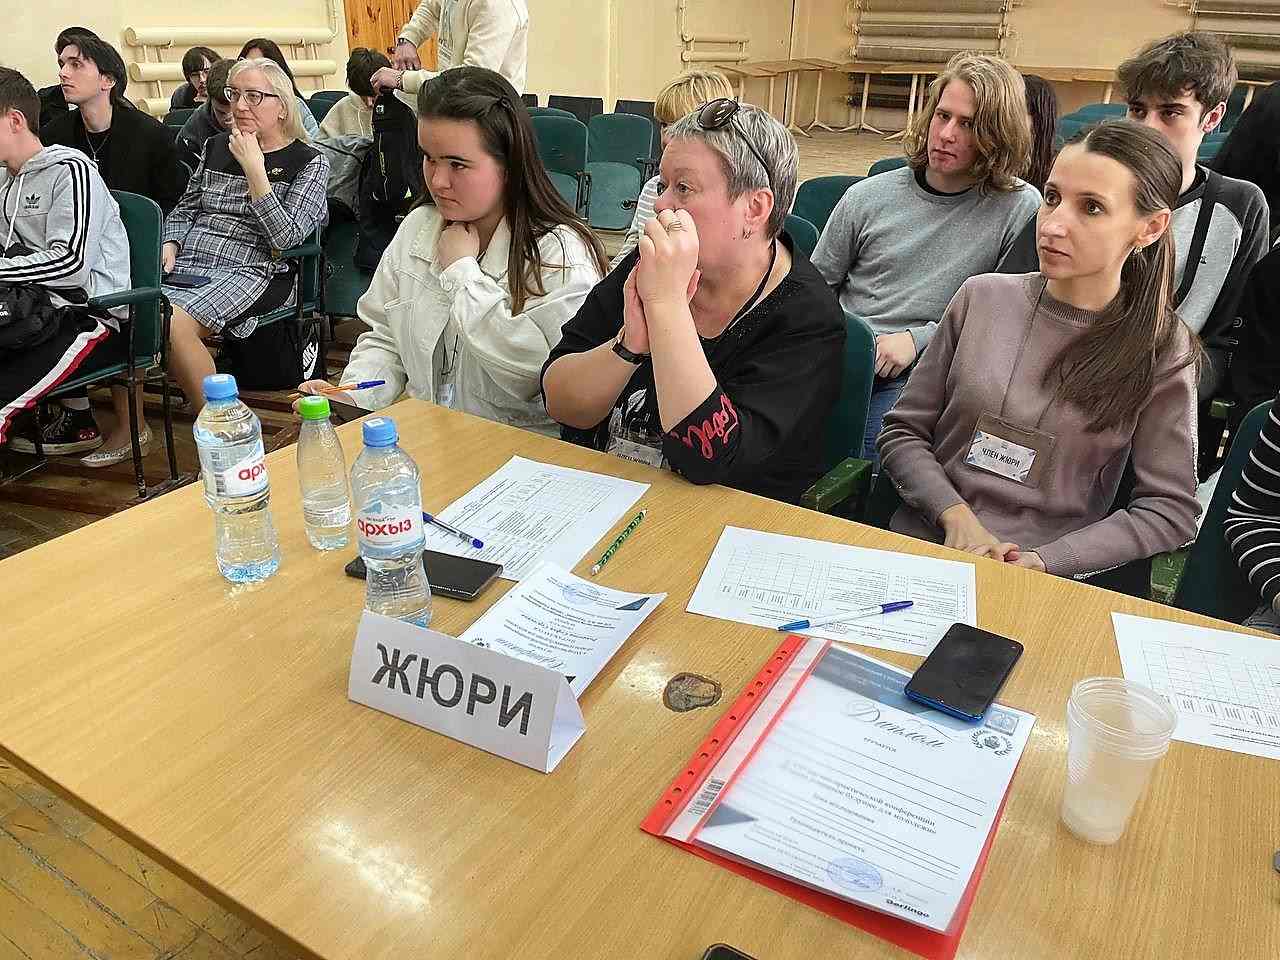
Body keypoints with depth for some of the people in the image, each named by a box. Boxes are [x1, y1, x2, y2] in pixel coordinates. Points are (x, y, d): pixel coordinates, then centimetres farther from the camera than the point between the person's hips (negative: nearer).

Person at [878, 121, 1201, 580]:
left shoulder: (1161, 351, -1)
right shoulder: (982, 297, 3)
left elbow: (1169, 508, 1)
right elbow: (903, 432, 5)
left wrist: (1044, 560, -10)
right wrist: (956, 517, -10)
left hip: (1048, 579, 0)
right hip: (923, 542, 1)